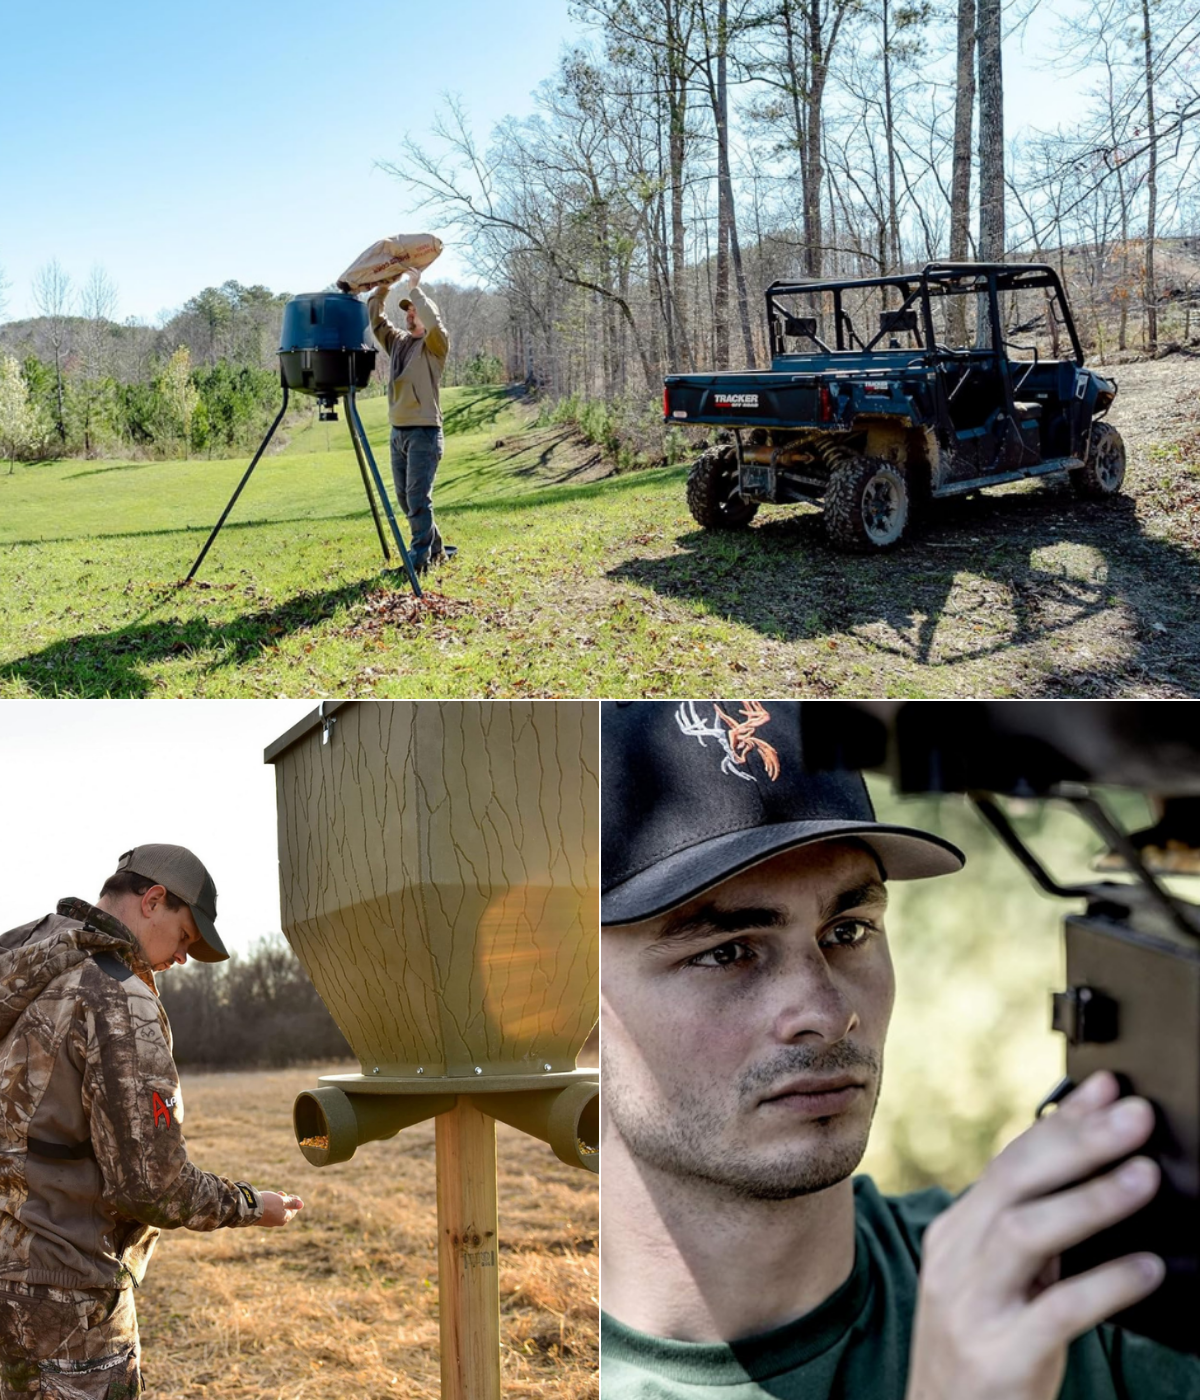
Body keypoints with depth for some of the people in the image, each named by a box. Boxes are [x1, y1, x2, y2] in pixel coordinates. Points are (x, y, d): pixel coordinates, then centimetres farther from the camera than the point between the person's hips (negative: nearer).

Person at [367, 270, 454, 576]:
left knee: (418, 498, -12)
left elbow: (433, 321, -23)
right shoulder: (396, 341, 17)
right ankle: (437, 550, 22)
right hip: (398, 432, 8)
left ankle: (420, 559, -10)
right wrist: (382, 287, 3)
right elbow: (374, 317, 13)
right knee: (405, 498, 11)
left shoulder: (435, 344, -3)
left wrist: (414, 289, -15)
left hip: (424, 431, -8)